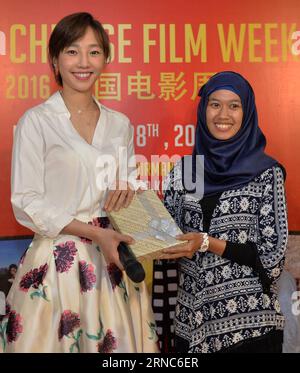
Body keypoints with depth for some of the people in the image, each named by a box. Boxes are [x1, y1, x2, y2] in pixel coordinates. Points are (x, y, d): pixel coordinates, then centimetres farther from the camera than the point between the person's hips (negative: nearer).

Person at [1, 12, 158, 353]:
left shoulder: (120, 124, 9)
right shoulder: (36, 121, -5)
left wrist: (127, 188, -5)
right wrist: (94, 233, -17)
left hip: (113, 255, 4)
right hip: (59, 259, -4)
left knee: (117, 340, 8)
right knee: (60, 339, 3)